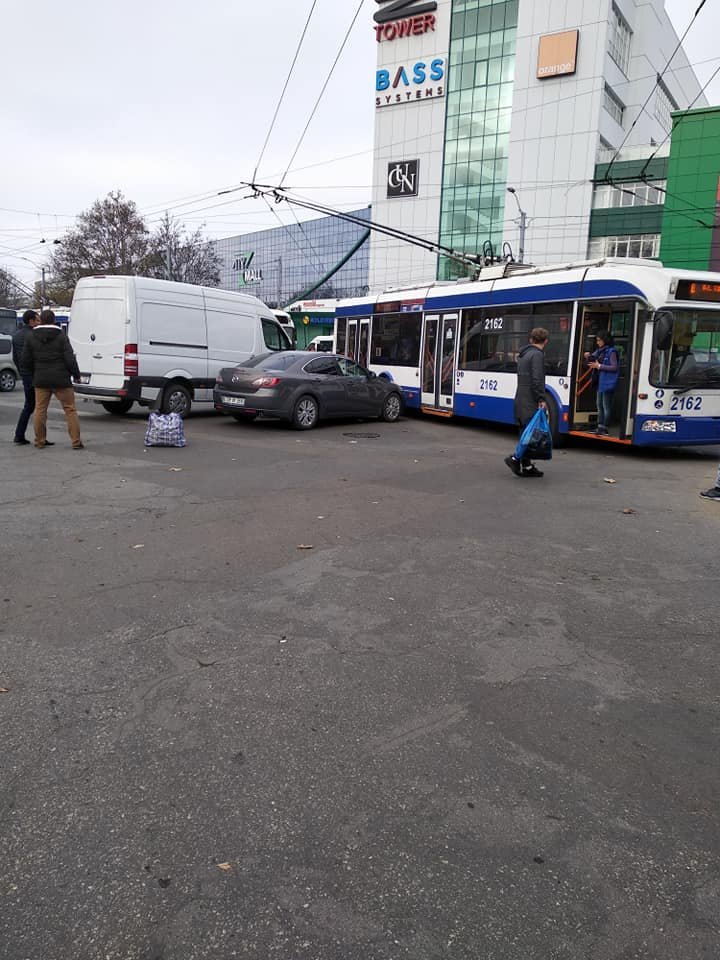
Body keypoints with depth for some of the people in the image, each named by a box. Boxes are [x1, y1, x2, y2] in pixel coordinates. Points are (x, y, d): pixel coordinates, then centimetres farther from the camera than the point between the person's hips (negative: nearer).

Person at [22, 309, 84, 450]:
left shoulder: (30, 337, 4)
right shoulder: (61, 337, -6)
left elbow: (25, 360, 5)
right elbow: (70, 359, -10)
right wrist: (76, 375, 4)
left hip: (41, 380, 3)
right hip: (61, 380, -2)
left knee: (40, 410, 11)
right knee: (70, 409, 3)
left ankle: (40, 441, 13)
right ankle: (76, 442, -1)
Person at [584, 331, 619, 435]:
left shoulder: (611, 351, -12)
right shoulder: (599, 350, 11)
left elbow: (614, 367, -16)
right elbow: (593, 360, 20)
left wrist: (599, 366, -18)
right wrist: (588, 357, -2)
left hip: (608, 383, -9)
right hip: (600, 382, 9)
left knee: (606, 406, -4)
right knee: (600, 405, 13)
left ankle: (605, 428, 1)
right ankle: (600, 426, 20)